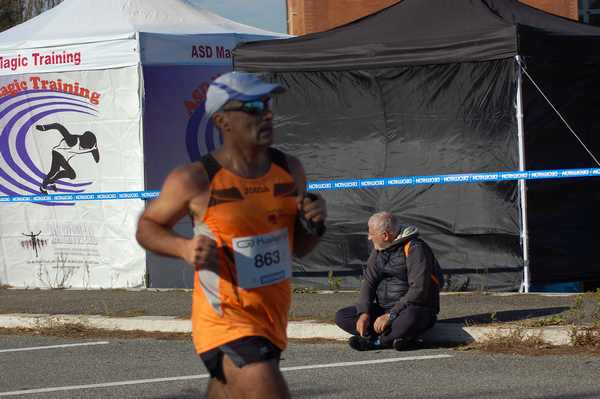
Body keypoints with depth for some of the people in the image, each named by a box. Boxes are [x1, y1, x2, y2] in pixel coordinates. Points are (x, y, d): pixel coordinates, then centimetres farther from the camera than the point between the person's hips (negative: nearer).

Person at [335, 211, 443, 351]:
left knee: (410, 318, -44)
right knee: (341, 316, -8)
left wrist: (390, 316, -25)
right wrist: (364, 313, -12)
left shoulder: (414, 249, -15)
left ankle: (373, 341, -23)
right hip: (384, 308, 8)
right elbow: (368, 281, 7)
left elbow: (419, 290, -23)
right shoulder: (379, 251, 10)